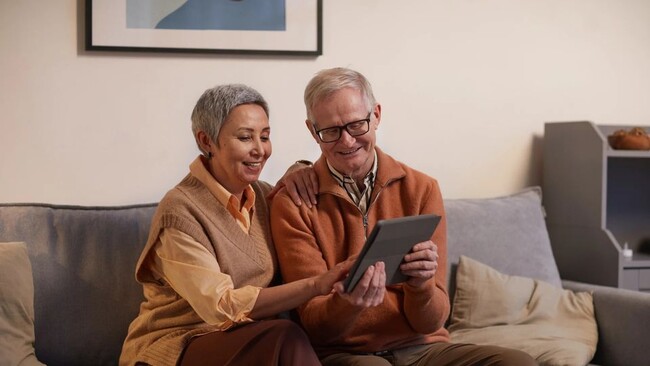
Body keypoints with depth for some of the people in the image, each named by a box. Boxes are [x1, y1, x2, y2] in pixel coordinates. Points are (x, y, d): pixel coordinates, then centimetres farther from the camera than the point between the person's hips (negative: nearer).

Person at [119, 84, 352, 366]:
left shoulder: (262, 194, 7)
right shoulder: (179, 211, -14)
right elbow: (223, 307, -21)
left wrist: (297, 173, 5)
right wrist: (316, 285, -30)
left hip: (248, 341, 6)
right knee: (286, 338, -31)